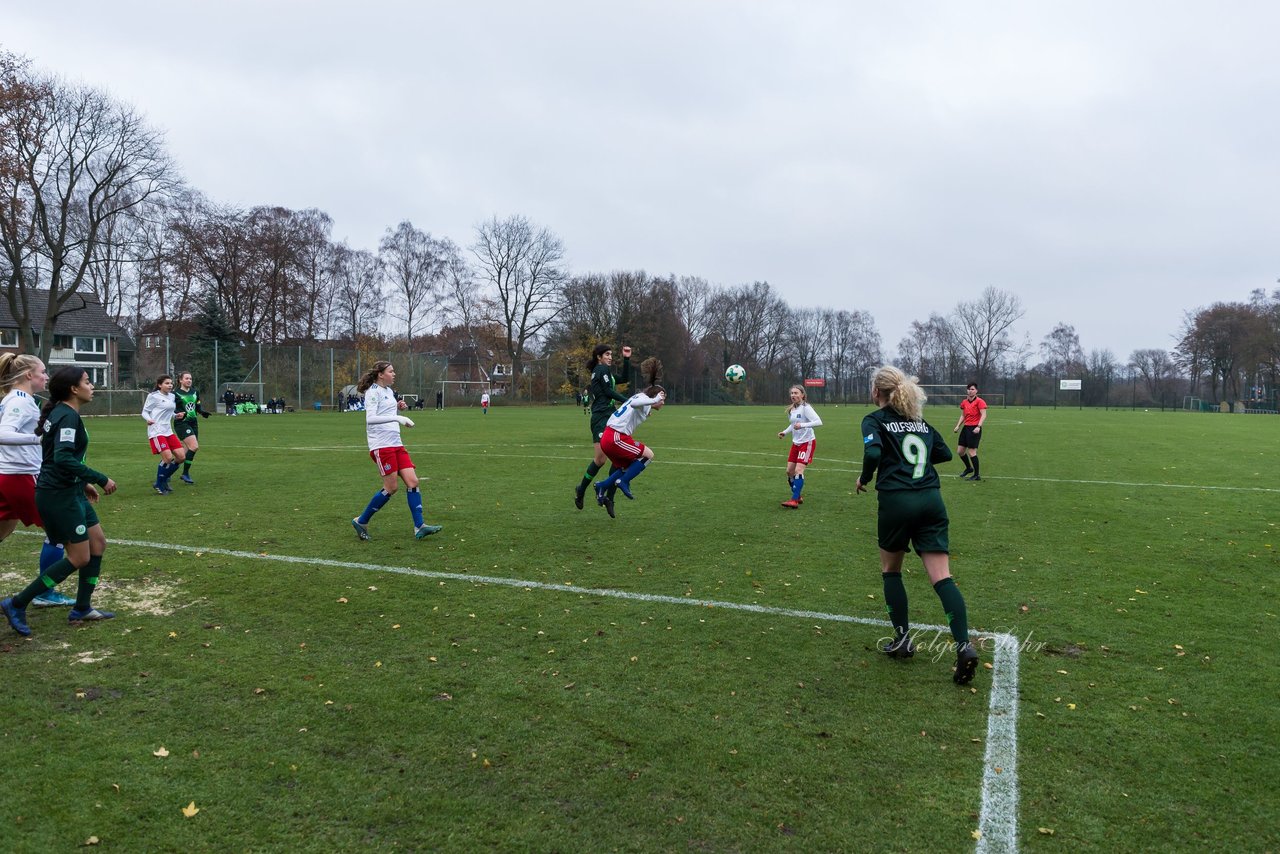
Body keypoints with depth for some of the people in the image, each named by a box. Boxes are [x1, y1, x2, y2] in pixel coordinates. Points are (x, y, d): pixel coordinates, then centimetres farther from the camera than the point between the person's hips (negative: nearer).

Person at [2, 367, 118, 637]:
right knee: (79, 558, -3)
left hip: (69, 490, 10)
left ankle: (82, 609, 20)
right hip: (59, 495, -10)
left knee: (98, 543, 12)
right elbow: (63, 459, -29)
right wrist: (100, 479, -23)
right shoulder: (68, 416, -19)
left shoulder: (61, 413, 12)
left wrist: (83, 483, 21)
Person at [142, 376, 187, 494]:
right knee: (168, 457, -18)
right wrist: (148, 419, -22)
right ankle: (159, 485, 1)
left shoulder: (172, 396, 14)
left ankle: (164, 480, 18)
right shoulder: (153, 396, -5)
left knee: (181, 456, 0)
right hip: (156, 432, -7)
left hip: (168, 431, 7)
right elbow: (145, 412, -2)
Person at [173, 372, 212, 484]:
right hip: (181, 423, -6)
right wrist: (176, 415, -24)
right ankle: (185, 473, -8)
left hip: (193, 423, 6)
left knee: (190, 449, 7)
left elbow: (198, 406, 17)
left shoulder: (195, 392, 11)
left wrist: (203, 412, -3)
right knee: (194, 446, -19)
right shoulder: (175, 393, -6)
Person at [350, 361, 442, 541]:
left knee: (413, 482, -2)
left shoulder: (388, 391, 18)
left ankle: (419, 527, -2)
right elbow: (370, 418, -22)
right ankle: (361, 522, 10)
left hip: (396, 443, 9)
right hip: (381, 445, -8)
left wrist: (398, 407, 11)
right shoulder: (373, 391, -9)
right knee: (391, 488, -7)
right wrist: (397, 418, -29)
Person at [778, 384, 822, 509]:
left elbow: (819, 422, -25)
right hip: (796, 443, 8)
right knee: (789, 471, 6)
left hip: (807, 442, -8)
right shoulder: (791, 410, 8)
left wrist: (802, 425, -35)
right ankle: (797, 497, 22)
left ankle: (794, 500, -17)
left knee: (799, 470, -17)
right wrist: (785, 432, 8)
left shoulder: (806, 408, -15)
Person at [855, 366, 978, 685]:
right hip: (931, 500, 4)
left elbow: (873, 452, -16)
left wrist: (863, 480, 0)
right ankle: (964, 645, -16)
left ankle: (902, 638, 18)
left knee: (891, 570, 18)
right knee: (942, 577, -1)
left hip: (897, 502, -4)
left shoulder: (874, 420, 2)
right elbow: (944, 453, 21)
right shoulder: (919, 420, 19)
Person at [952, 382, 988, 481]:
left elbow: (983, 415, -15)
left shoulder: (979, 401, -10)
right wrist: (958, 426, 9)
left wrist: (978, 426, -26)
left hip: (974, 429, -7)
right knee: (960, 451, 10)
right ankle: (969, 468, 34)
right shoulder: (964, 402, 11)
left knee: (972, 452, -7)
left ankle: (976, 475, 6)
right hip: (966, 427, 7)